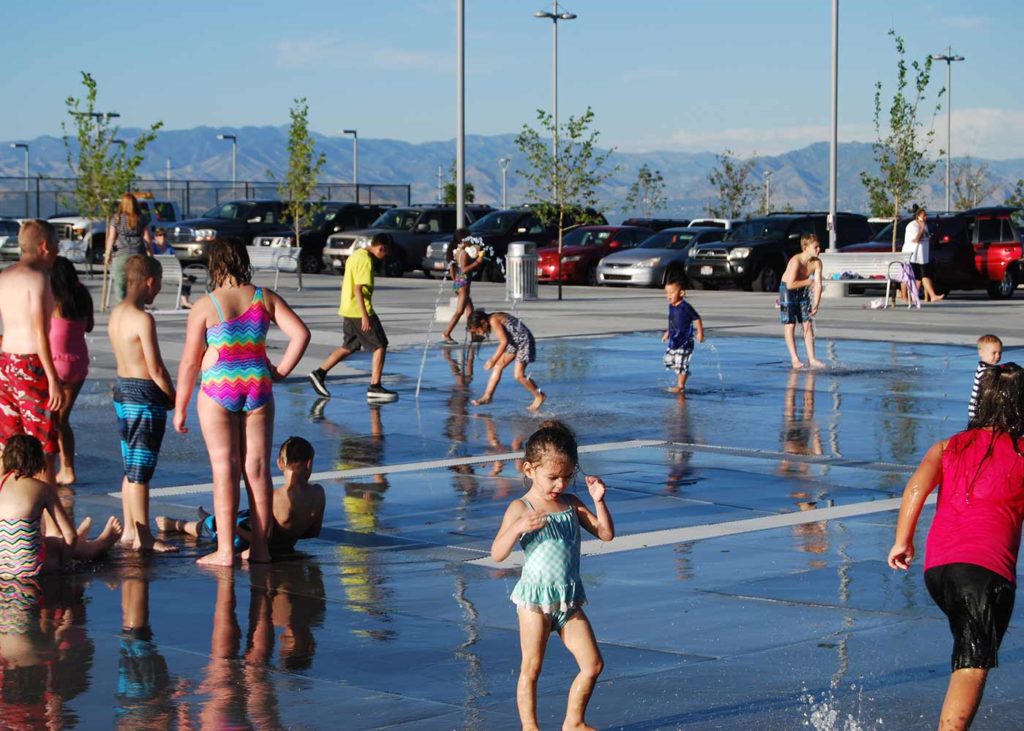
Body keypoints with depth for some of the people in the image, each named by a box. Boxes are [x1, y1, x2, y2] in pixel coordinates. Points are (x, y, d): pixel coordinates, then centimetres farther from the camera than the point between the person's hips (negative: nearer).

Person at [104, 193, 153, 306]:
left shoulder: (116, 218, 2)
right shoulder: (141, 219, 4)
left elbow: (111, 238, 0)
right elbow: (147, 238, 3)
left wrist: (107, 254, 5)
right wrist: (150, 254, 8)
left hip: (120, 254, -1)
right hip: (138, 254, 1)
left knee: (119, 283, 3)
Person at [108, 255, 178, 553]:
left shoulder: (116, 314, 8)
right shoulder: (143, 319, -19)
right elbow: (156, 368, -18)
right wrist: (173, 396, -4)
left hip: (122, 388, 9)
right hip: (145, 394, -9)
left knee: (131, 467, 16)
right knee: (141, 470, -3)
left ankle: (129, 530, 23)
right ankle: (143, 537, 3)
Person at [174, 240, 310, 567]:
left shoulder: (204, 306, -6)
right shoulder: (265, 298, 3)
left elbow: (189, 362, -3)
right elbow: (301, 334, -3)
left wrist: (180, 408, 5)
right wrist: (281, 370, 6)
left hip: (219, 392, -3)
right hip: (258, 388, 3)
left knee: (225, 470, 0)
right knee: (258, 469, 8)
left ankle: (225, 551, -1)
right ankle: (259, 546, 12)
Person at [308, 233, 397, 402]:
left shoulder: (356, 255, 14)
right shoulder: (366, 260, -16)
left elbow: (345, 284, 21)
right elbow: (358, 288, -23)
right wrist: (365, 315, -24)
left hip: (348, 310, 10)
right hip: (360, 312, -10)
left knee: (349, 347, 18)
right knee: (380, 346, -3)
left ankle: (319, 373, 16)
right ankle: (375, 388, -3)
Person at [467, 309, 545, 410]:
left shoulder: (493, 321, -21)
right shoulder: (495, 319, 6)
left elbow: (504, 342, -25)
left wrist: (493, 360, -20)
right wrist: (494, 358, 10)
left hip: (524, 341, -10)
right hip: (514, 342, 10)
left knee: (519, 375, -8)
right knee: (498, 366, 5)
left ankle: (539, 396, 9)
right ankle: (487, 396, 8)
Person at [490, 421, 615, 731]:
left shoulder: (572, 504, 7)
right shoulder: (520, 508, -8)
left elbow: (606, 533, 8)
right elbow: (497, 554, -15)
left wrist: (598, 502, -6)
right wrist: (518, 527, -30)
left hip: (569, 600, 5)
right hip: (535, 597, -5)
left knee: (593, 664, 4)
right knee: (531, 668, 3)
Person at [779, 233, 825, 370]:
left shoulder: (817, 263, -11)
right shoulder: (796, 261, -28)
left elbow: (818, 284, -14)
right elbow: (790, 284, -32)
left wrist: (815, 305, -23)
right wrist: (808, 282, -19)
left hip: (803, 291, 6)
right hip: (787, 290, -6)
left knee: (808, 324, 1)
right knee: (790, 325, -4)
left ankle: (811, 359, 2)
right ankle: (795, 359, -2)